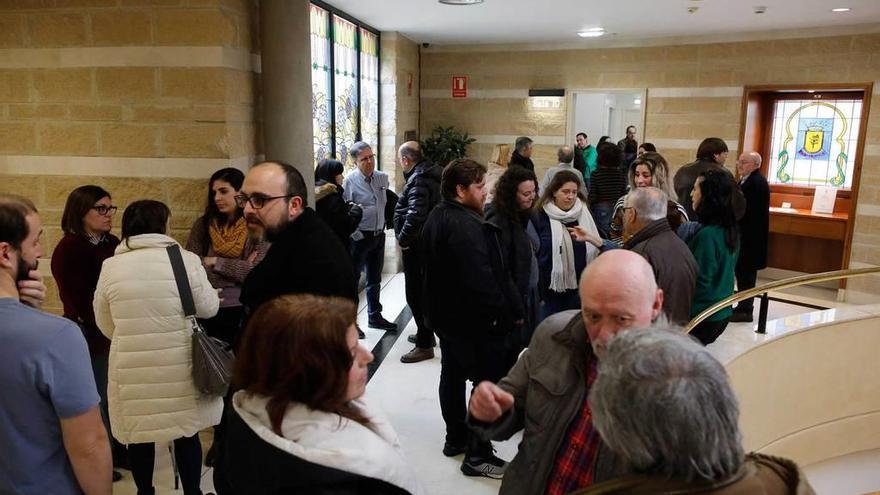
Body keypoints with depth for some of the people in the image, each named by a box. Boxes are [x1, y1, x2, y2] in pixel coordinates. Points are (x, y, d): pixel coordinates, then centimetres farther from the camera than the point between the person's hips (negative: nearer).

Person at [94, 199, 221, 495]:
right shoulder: (186, 259, -10)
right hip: (178, 364, -1)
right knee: (186, 431, 15)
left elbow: (105, 325, 7)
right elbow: (208, 308, -2)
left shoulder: (110, 267, -2)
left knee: (139, 433, 18)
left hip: (132, 367, 2)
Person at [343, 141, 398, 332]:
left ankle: (375, 316, 34)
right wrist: (355, 235, -16)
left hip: (379, 235, 6)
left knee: (375, 280, 19)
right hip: (360, 237, -6)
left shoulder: (382, 177, 3)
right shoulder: (350, 181, -14)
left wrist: (384, 225, 13)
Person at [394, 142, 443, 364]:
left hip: (417, 245, -10)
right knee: (423, 290, 21)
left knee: (416, 294, -2)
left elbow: (415, 214, -32)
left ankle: (424, 345, 5)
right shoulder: (430, 174, 11)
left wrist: (403, 239, -20)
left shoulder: (419, 179, -19)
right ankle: (426, 334, 36)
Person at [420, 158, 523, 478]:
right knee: (489, 382, 0)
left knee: (453, 375, 19)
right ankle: (478, 456, 8)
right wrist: (508, 315, -19)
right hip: (473, 320, -10)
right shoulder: (467, 225, -25)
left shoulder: (437, 218, 9)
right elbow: (481, 280, -29)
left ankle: (456, 438, 34)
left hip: (445, 314, 11)